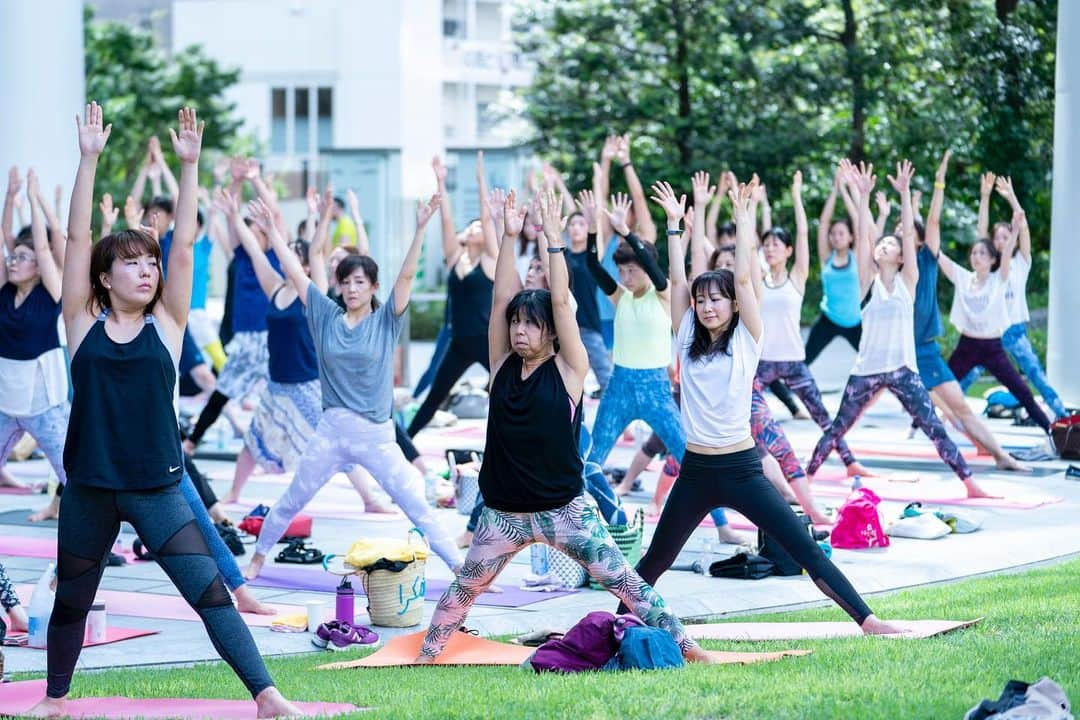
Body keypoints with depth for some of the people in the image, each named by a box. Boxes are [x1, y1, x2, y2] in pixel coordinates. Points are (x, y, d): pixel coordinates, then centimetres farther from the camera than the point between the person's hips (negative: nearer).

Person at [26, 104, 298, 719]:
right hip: (89, 487, 1)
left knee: (210, 590, -8)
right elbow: (77, 239, -4)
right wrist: (89, 158, -9)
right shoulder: (85, 322, 2)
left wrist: (190, 164, -10)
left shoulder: (166, 323, 2)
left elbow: (185, 245, -4)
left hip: (158, 488, -1)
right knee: (71, 598, 15)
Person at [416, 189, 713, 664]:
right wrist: (510, 235, -7)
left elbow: (560, 301, -12)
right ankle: (425, 655, 30)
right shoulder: (503, 366, 3)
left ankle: (683, 645, 3)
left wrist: (553, 238, -12)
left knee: (626, 584, -3)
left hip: (563, 511, -3)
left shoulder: (568, 370, -5)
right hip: (503, 514, 3)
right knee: (464, 589, 14)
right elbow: (501, 297, -3)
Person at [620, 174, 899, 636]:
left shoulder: (745, 340, -2)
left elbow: (743, 278, -9)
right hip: (696, 471, 3)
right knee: (657, 559, 14)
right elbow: (678, 279, 4)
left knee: (806, 550, -8)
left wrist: (743, 216, -7)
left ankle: (866, 619, -8)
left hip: (741, 470, -3)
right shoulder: (687, 341, 7)